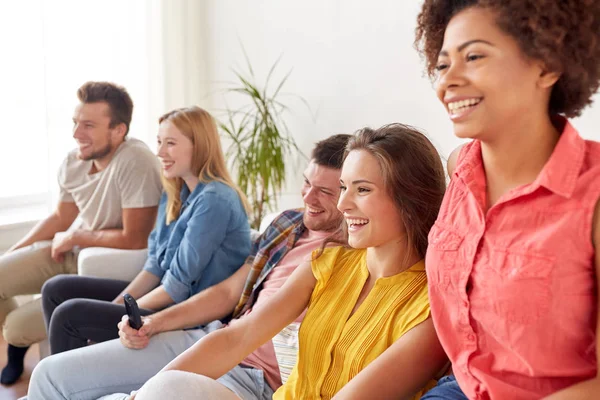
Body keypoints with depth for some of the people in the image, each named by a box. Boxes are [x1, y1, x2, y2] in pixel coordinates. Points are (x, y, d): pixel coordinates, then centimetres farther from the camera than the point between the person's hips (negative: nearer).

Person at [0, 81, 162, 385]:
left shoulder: (136, 161, -28)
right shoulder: (74, 161, -6)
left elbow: (134, 240, -27)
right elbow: (60, 218, 11)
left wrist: (74, 237, -15)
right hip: (69, 252, 7)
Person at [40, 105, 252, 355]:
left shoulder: (214, 201, -20)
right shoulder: (175, 194, 9)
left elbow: (179, 286, -20)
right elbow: (156, 266, 10)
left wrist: (127, 312, -9)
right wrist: (116, 305, -2)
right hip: (166, 298, 10)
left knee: (69, 315, -14)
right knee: (56, 289, 11)